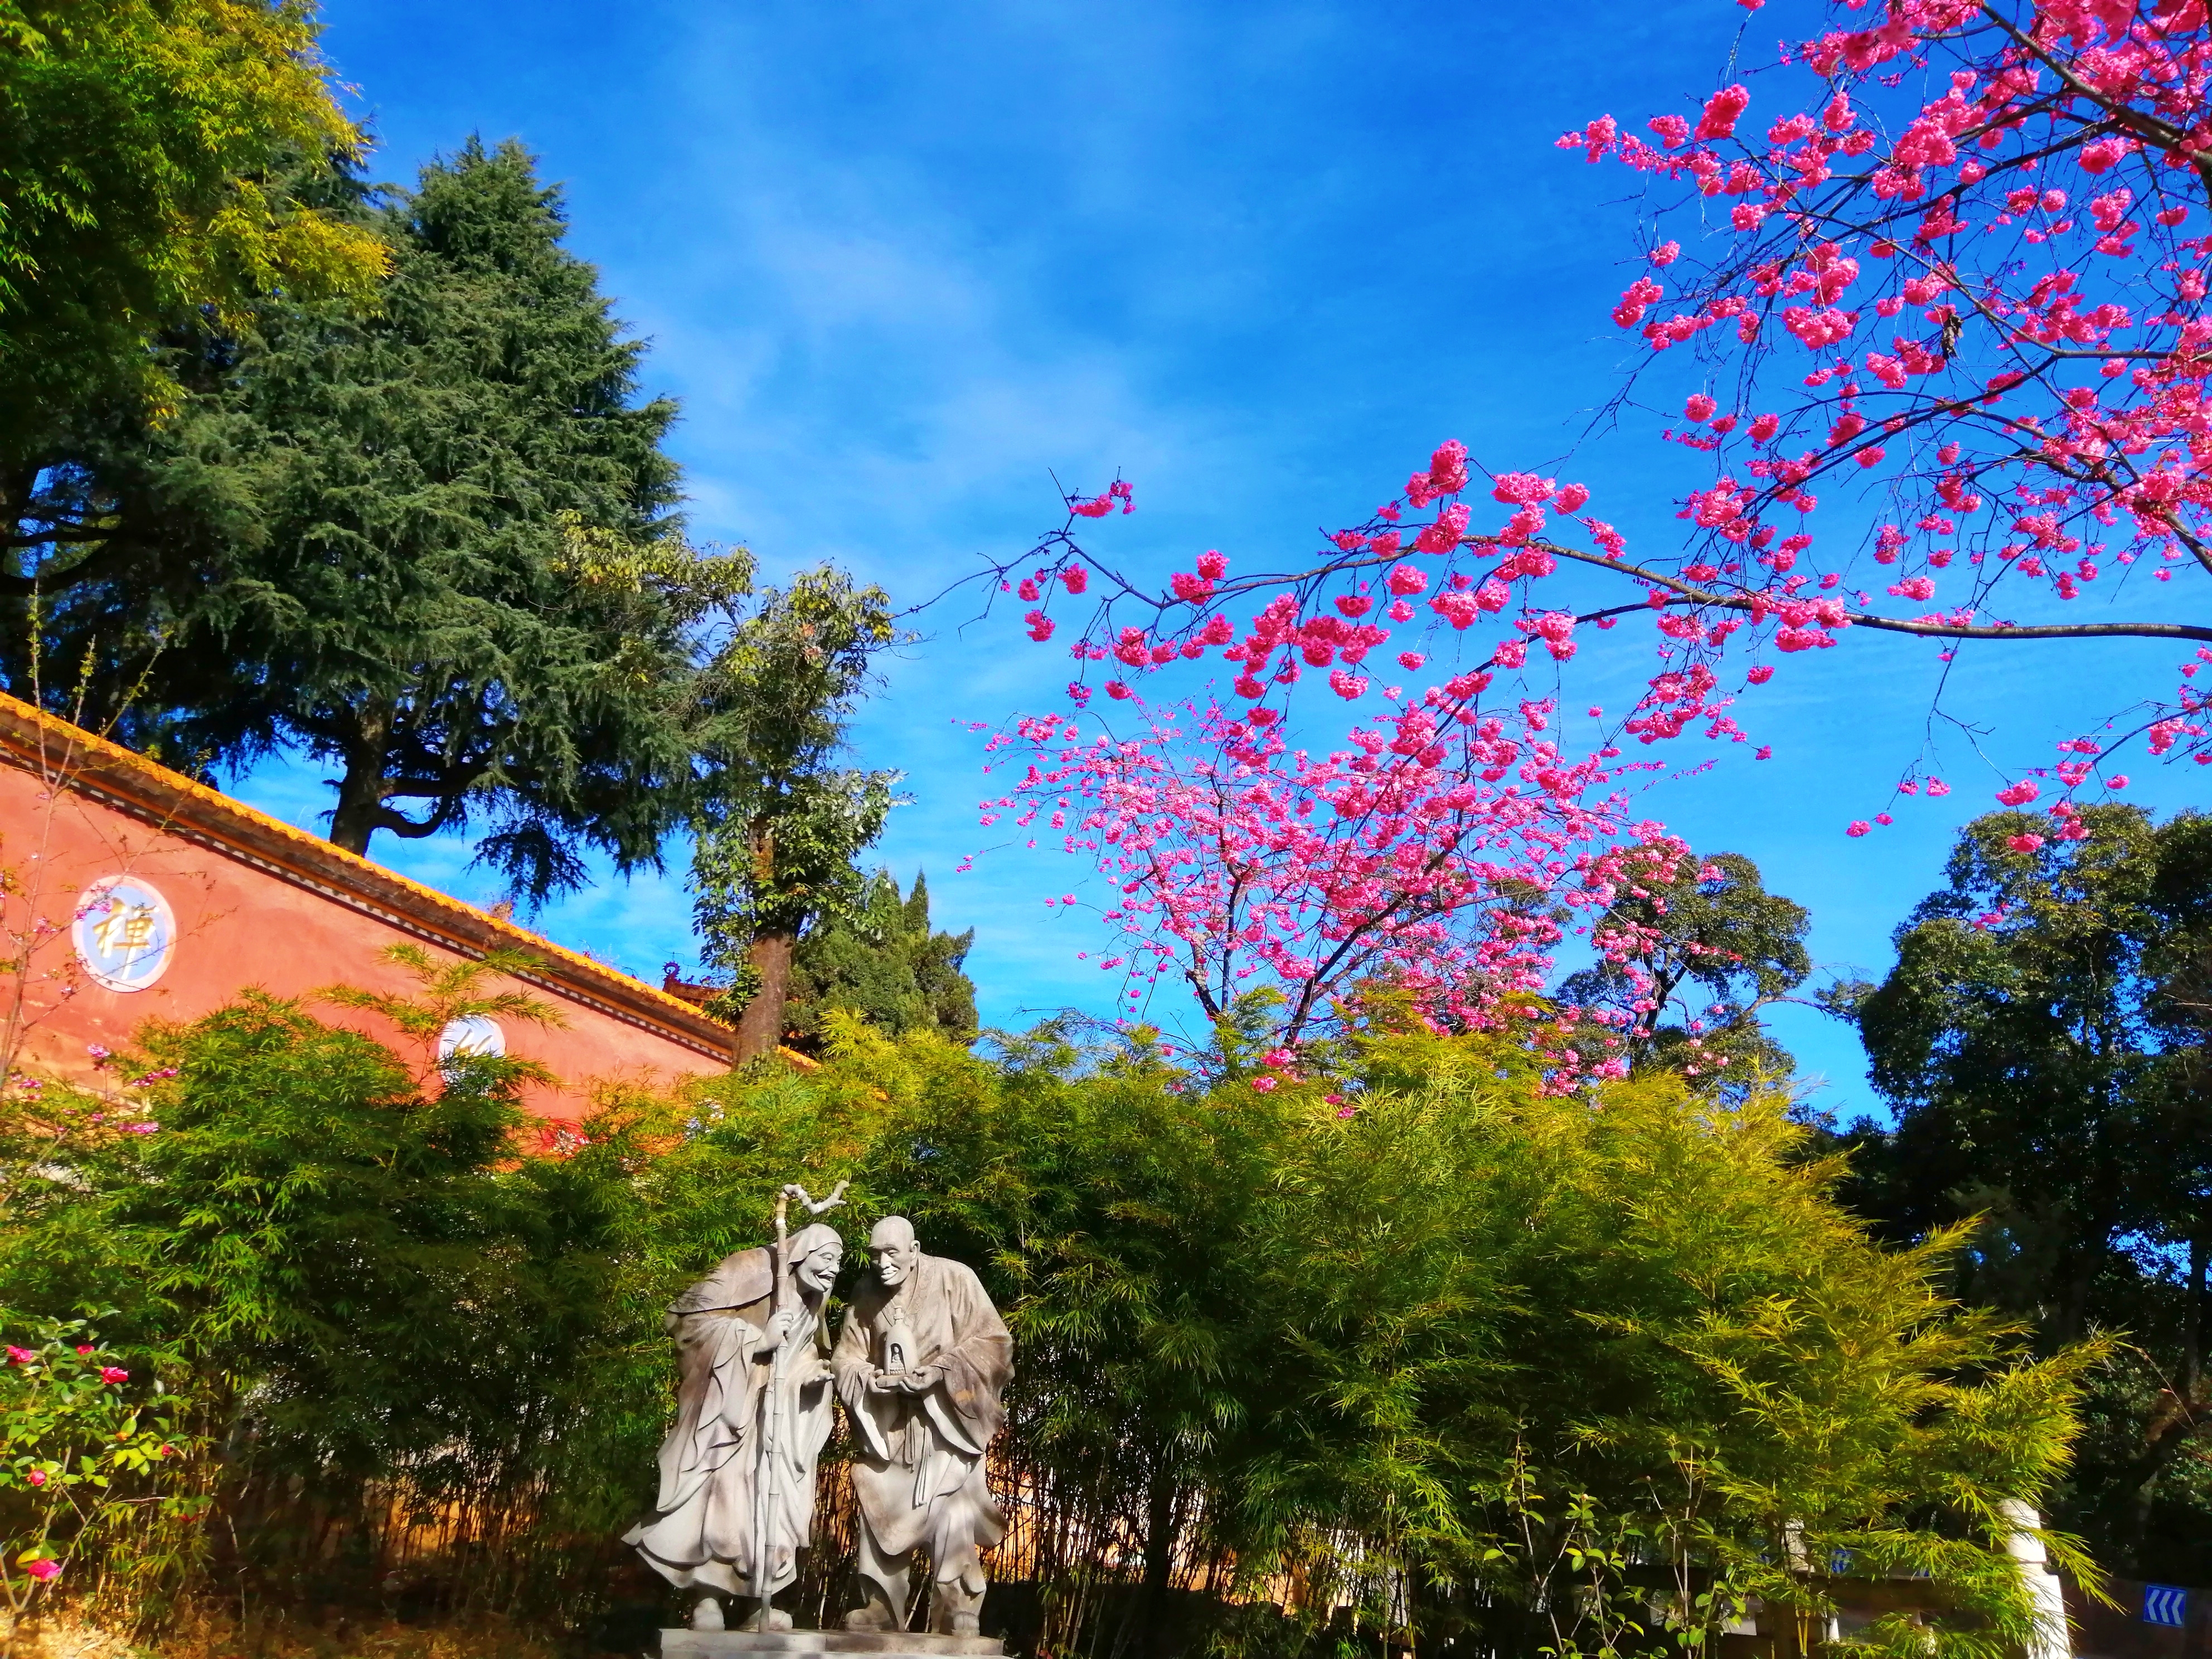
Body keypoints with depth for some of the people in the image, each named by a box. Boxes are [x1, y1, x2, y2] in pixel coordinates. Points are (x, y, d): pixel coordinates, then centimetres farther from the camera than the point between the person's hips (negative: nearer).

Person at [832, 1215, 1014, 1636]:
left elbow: (992, 1342, -9)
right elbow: (846, 1357, 10)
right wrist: (871, 1379, -13)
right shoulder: (866, 1293, 2)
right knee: (882, 1516, 7)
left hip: (945, 1422, -4)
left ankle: (958, 1618, -6)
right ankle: (881, 1609, 20)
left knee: (950, 1521, -13)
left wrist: (939, 1371, -21)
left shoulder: (953, 1278, -10)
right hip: (887, 1425, 4)